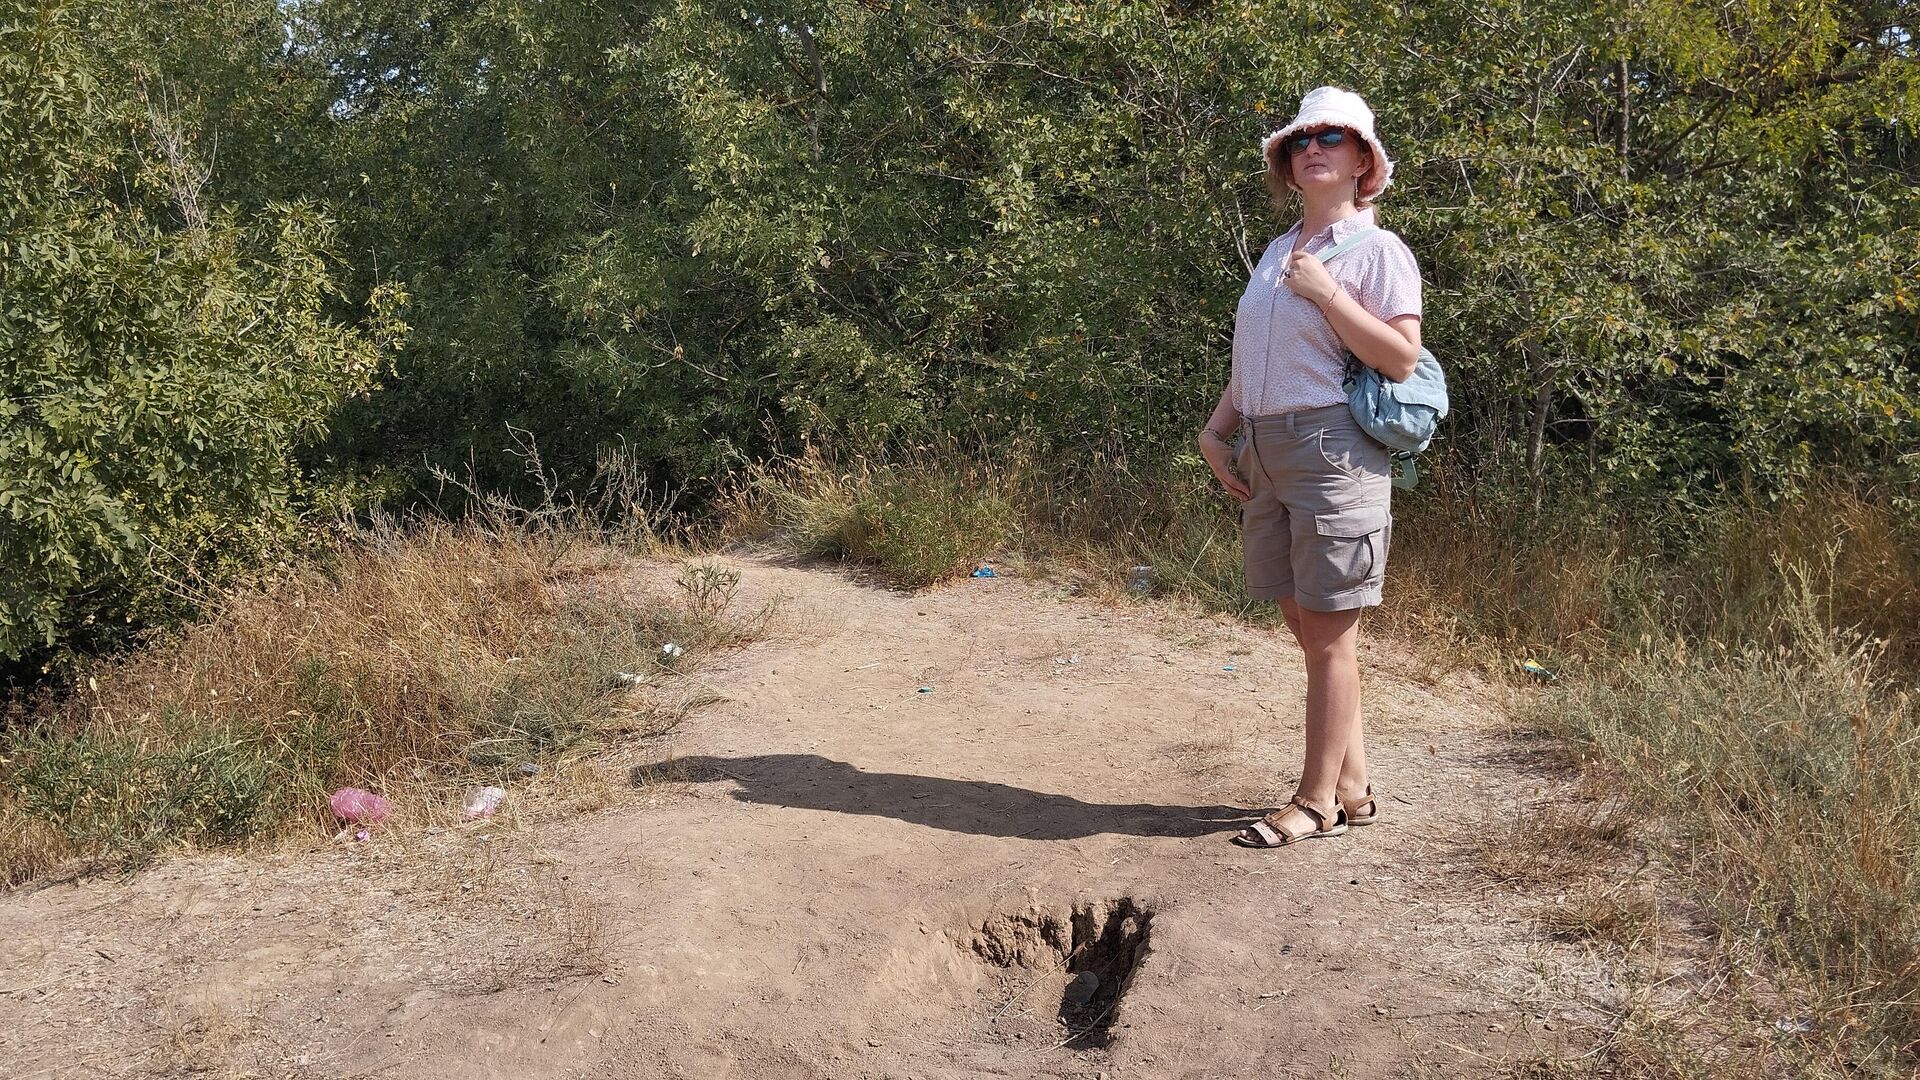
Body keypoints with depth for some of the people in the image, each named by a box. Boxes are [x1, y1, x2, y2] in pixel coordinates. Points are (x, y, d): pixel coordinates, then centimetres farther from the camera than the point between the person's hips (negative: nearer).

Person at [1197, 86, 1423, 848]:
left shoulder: (1377, 251, -2)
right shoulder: (1278, 251, 19)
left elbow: (1401, 358, -13)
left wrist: (1326, 292, -14)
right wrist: (1215, 430, 11)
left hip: (1333, 450, -8)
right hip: (1264, 455, 8)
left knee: (1329, 634, -3)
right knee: (1305, 626, 10)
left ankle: (1316, 801, 6)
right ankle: (1352, 789, 20)